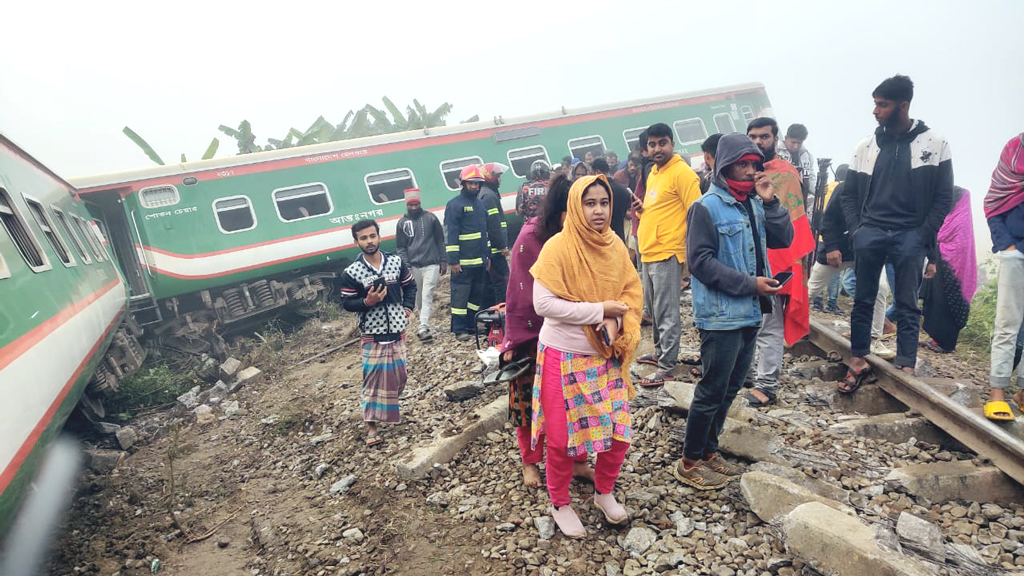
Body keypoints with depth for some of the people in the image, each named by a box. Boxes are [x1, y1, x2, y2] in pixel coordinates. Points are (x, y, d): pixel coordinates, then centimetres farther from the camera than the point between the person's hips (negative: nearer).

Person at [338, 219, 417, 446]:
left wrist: (407, 309, 0)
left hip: (397, 331, 3)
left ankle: (391, 407, 40)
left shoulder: (396, 262, -1)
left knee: (398, 375, 12)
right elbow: (346, 303, -4)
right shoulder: (351, 273, -10)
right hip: (372, 335, -3)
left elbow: (410, 286, 12)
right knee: (373, 379, -2)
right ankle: (371, 426, 8)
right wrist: (367, 302, -21)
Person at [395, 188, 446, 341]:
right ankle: (424, 325, 23)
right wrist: (406, 265, -2)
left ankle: (423, 327, -15)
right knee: (418, 297, 10)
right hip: (413, 266, 2)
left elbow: (440, 240, 7)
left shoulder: (430, 218, 4)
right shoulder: (402, 222, 8)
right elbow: (401, 247, 9)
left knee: (427, 295, -11)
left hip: (431, 265, -2)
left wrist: (443, 261, 3)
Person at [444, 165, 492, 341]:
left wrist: (488, 255, 17)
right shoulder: (454, 204, -8)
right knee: (461, 294, -3)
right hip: (463, 261, -8)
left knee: (477, 294, 11)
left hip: (479, 260, 8)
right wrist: (453, 260, -17)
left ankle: (470, 325, 21)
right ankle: (459, 329, 3)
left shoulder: (480, 203, 16)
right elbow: (451, 235, -12)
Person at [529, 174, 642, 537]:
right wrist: (599, 310, -21)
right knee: (563, 436, 7)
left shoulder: (615, 247, 1)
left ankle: (604, 493, 36)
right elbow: (543, 303, -21)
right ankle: (559, 504, 30)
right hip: (565, 357, -5)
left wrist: (618, 320, -15)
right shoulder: (558, 248, -16)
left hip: (607, 356, 5)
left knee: (618, 429, 10)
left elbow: (632, 290, 5)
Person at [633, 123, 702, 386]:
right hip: (648, 251, 9)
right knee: (653, 308, 19)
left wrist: (689, 250, -15)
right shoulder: (653, 173, 16)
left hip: (667, 253, -9)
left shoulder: (682, 173, -12)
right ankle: (659, 351, 34)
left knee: (666, 313, -4)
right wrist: (642, 209, 9)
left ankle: (666, 366, 4)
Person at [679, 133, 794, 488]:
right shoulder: (707, 207, -11)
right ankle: (690, 462, 14)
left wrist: (770, 201, -5)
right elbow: (700, 261, -16)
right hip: (721, 316, -7)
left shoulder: (754, 204, 10)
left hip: (750, 314, 8)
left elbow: (783, 239, 6)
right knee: (713, 390, -1)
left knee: (730, 388, 15)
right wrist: (749, 283, -18)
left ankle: (708, 451, 30)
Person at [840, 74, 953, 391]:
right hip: (869, 233, 2)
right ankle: (858, 361, 13)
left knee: (908, 305, 3)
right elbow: (849, 194, 11)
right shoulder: (866, 146, 8)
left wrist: (923, 237, -7)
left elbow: (943, 197, 1)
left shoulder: (934, 144, 1)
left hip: (910, 237, -2)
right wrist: (856, 230, -1)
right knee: (863, 301, 5)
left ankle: (907, 368, 8)